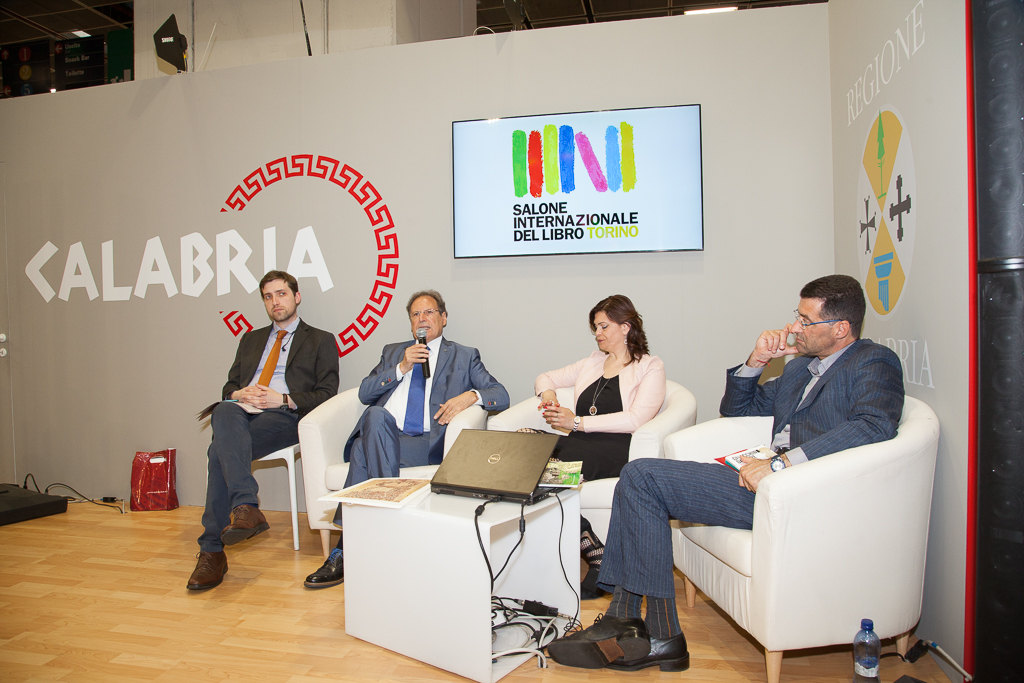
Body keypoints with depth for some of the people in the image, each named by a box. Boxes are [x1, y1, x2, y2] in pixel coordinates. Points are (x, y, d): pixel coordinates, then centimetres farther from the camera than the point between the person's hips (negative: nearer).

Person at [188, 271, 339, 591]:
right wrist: (240, 393, -1)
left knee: (221, 450, -31)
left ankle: (212, 549, -30)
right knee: (224, 412, -35)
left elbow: (326, 394, 4)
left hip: (284, 417, -4)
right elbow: (229, 386, 25)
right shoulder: (251, 339, 31)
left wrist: (282, 399, -10)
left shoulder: (321, 341, 15)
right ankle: (245, 507, -47)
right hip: (242, 412, 4)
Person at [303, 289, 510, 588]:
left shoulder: (464, 356, 20)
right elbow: (365, 393, 16)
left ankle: (344, 552, -28)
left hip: (426, 443, -2)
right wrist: (401, 367, 1)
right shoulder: (393, 352, 29)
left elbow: (501, 395, 10)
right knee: (376, 415, -35)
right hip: (379, 433, 3)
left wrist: (471, 395, -13)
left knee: (363, 451, -32)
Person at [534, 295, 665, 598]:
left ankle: (599, 558, -18)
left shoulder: (650, 367, 9)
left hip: (617, 448, -6)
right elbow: (544, 377, 34)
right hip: (580, 443, 6)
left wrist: (578, 422, -11)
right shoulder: (592, 363, 28)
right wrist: (547, 393, 9)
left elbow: (637, 419, -7)